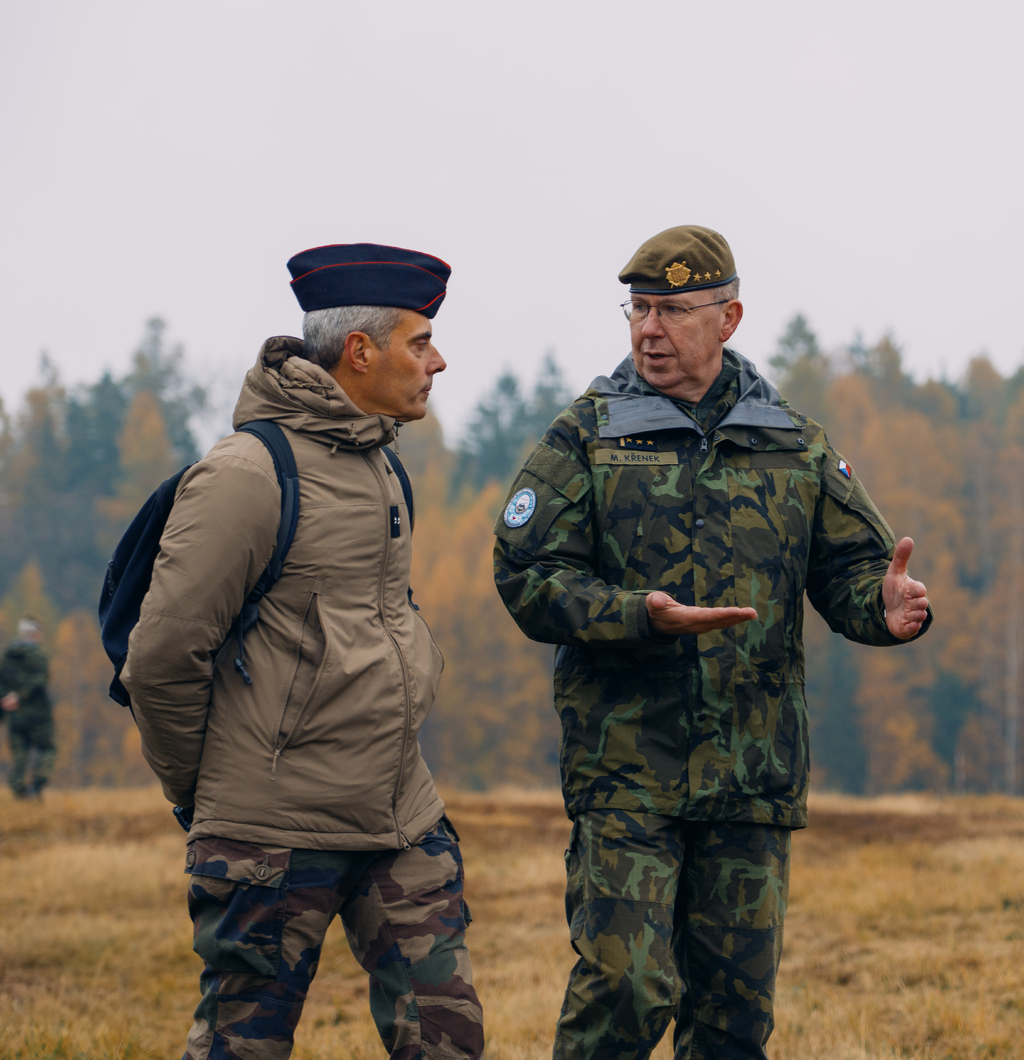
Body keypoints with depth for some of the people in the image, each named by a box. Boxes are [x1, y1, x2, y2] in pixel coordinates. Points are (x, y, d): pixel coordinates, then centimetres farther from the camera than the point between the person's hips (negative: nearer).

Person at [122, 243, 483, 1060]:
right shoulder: (248, 476, -15)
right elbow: (163, 656, -14)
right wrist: (195, 789, -3)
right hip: (279, 833, -8)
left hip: (402, 820, 8)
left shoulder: (379, 467, 13)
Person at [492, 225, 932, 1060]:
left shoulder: (794, 448, 10)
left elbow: (851, 567, 10)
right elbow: (528, 577, -5)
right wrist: (643, 616, -21)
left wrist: (884, 605, -15)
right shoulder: (586, 437, 2)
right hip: (625, 764, -3)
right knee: (627, 983, -12)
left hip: (753, 771, 3)